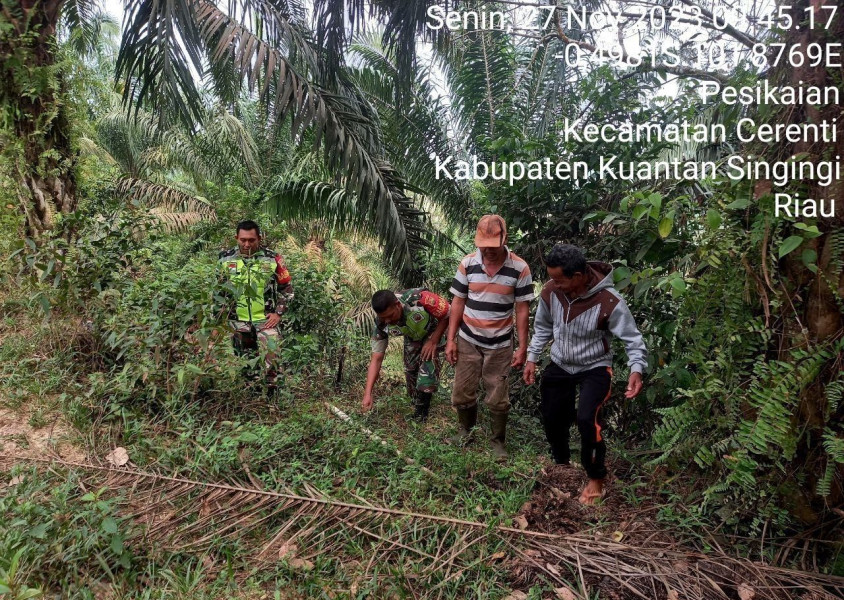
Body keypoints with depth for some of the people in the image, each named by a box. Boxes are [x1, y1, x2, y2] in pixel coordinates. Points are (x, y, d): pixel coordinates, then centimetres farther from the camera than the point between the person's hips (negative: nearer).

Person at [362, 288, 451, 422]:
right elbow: (376, 358, -21)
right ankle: (416, 404, 31)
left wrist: (433, 341, -25)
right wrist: (368, 394, -28)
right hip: (412, 338, 4)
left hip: (434, 332, -4)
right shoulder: (382, 325, -27)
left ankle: (421, 414, -4)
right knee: (410, 370, 3)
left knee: (428, 369, -19)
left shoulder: (418, 299, -42)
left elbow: (448, 313, -26)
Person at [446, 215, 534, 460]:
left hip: (500, 345, -1)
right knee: (462, 393, 12)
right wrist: (451, 339, -2)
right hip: (468, 341, 2)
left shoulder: (519, 268, -12)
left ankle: (498, 441, 29)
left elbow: (522, 309, -6)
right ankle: (465, 430, 37)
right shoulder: (467, 264, -8)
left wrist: (522, 347, -7)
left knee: (498, 398, 9)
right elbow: (458, 303, 0)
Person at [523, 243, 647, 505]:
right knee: (552, 420, 13)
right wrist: (532, 358, 2)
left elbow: (633, 339, -17)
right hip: (559, 366, 5)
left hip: (595, 368, -4)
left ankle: (596, 478, 3)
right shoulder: (550, 291, -16)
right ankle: (561, 463, 45)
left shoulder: (610, 302, -28)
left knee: (587, 418, -24)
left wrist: (636, 369, -34)